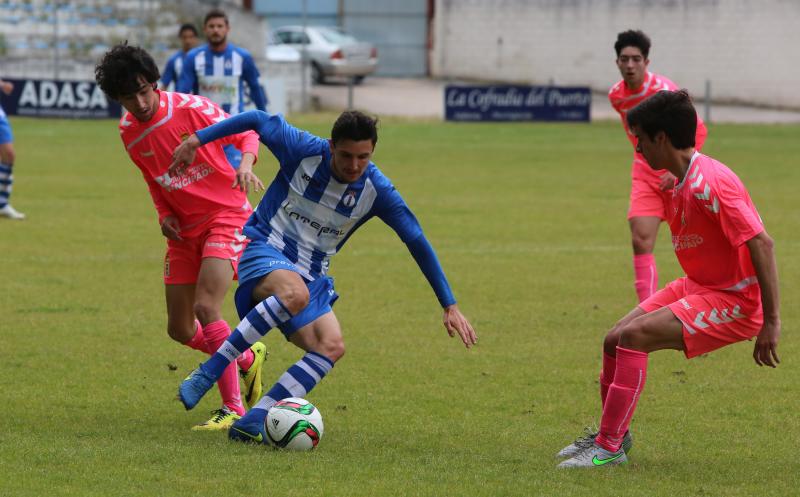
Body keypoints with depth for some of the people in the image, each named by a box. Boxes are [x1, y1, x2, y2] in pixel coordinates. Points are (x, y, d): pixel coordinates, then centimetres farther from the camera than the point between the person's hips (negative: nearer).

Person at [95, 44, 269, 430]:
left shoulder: (190, 108, -16)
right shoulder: (128, 131, 2)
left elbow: (246, 132, -9)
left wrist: (245, 164, -31)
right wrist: (164, 214, -1)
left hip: (226, 216, -7)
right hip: (184, 229, 7)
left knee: (205, 308, -24)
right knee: (180, 330, 6)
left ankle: (233, 409, -18)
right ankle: (248, 358, 34)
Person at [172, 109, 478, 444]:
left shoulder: (377, 190, -9)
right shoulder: (304, 151, -15)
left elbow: (417, 243, -3)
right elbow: (257, 120, -1)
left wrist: (450, 306, -3)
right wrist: (196, 140, -3)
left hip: (310, 274, 5)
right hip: (264, 251, -5)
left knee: (331, 346, -18)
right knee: (295, 293, -39)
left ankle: (252, 423, -19)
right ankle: (208, 372, -34)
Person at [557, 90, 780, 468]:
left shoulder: (708, 183, -24)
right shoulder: (680, 183, 8)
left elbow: (761, 243, -28)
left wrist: (771, 321, -29)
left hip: (735, 302, -10)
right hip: (699, 287, 10)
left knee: (634, 336, -21)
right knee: (614, 340, 6)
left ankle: (609, 447, -12)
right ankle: (613, 435, 26)